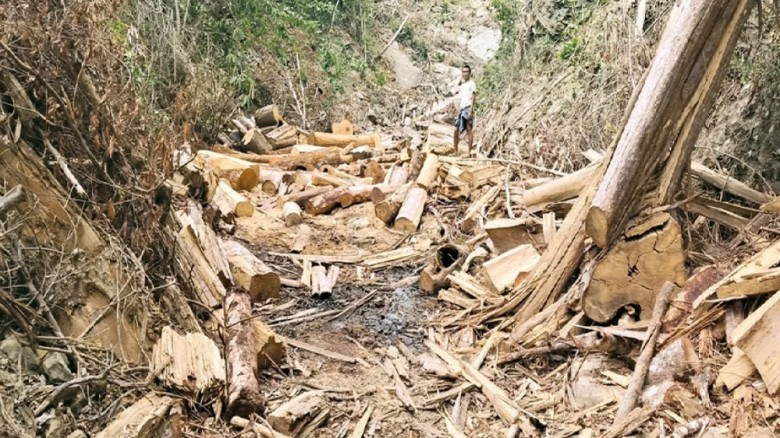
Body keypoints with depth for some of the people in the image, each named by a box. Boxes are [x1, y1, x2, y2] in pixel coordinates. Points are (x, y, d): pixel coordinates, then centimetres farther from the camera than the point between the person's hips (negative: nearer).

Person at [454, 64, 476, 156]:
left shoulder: (471, 83, 0)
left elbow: (473, 98, -8)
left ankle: (469, 152, -10)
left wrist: (470, 111, -18)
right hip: (461, 109, 7)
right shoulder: (461, 84, 20)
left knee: (469, 129, -9)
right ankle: (456, 151, 13)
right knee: (456, 130, 4)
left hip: (468, 108, -7)